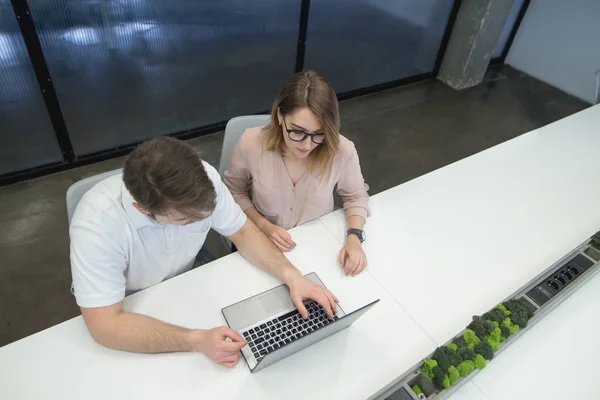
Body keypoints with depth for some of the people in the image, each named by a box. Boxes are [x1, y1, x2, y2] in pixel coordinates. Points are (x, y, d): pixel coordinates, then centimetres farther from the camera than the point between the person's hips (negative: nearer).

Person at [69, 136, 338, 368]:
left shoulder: (203, 178, -28)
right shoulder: (97, 224, -38)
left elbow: (242, 231, -15)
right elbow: (105, 326, -36)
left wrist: (291, 276, -28)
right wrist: (197, 341, -44)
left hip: (187, 277, 3)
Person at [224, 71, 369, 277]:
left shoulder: (342, 151, -21)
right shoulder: (251, 143, -21)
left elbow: (356, 197, -1)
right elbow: (234, 192, -2)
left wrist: (354, 237, -17)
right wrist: (264, 226, -15)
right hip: (261, 242, 0)